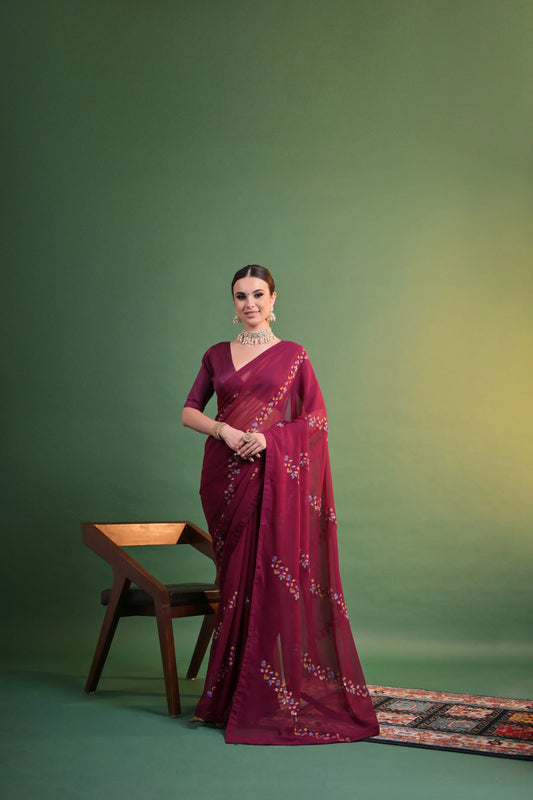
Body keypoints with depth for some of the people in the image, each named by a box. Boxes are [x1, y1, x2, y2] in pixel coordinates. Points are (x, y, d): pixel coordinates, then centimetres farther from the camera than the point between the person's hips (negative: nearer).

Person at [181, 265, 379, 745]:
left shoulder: (292, 355, 4)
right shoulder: (217, 355, 13)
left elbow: (317, 417, 0)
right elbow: (189, 412, 10)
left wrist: (269, 437, -14)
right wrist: (223, 429, -9)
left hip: (273, 475, -3)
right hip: (225, 474, 3)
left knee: (271, 575, -6)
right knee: (234, 576, 6)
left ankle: (268, 697, 4)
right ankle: (231, 692, 16)